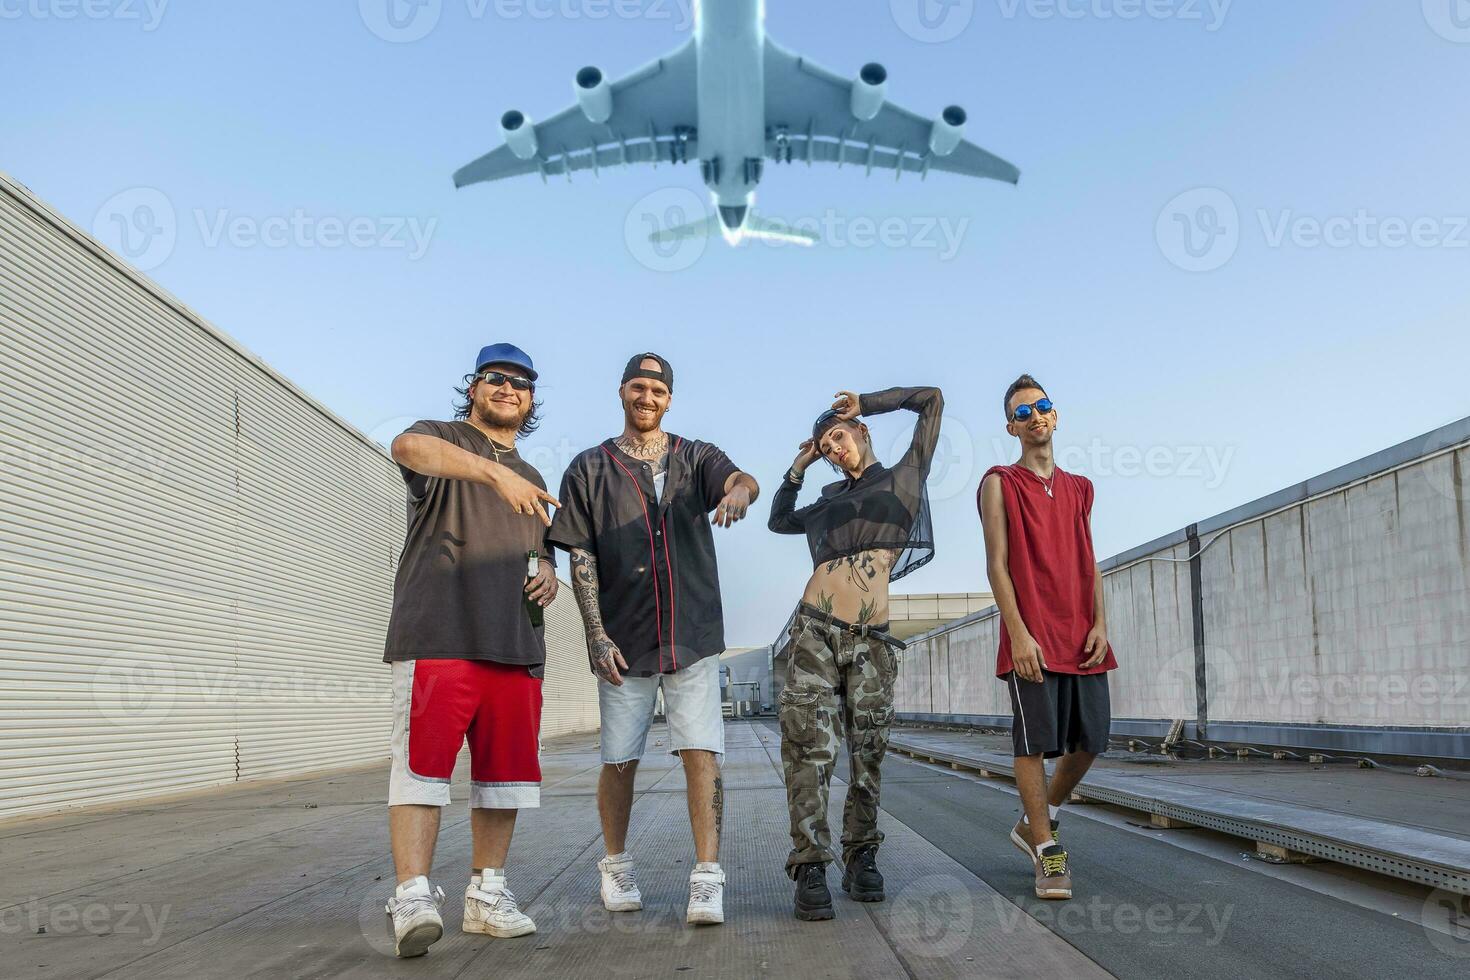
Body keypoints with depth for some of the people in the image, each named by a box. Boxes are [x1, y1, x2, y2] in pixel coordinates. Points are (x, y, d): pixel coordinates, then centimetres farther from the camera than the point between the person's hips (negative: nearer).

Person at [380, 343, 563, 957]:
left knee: (505, 772, 5)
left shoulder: (532, 481, 27)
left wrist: (548, 574, 7)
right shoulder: (441, 439, 8)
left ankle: (486, 894, 14)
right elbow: (408, 446, -18)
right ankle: (413, 896, -15)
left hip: (516, 646, 6)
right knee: (422, 763, -13)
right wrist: (496, 471, -35)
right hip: (437, 635, -6)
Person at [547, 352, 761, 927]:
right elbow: (581, 559, 2)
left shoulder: (696, 458, 8)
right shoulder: (589, 469, 6)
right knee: (619, 761, 7)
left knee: (701, 754, -8)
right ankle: (616, 866, 26)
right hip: (623, 642, 0)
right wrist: (597, 635, -7)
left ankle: (706, 879, -5)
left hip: (693, 639, 0)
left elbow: (741, 479, -14)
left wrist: (740, 489, -40)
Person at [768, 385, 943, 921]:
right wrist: (798, 469, 31)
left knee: (867, 751, 0)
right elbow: (778, 520, 40)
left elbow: (931, 399, 15)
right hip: (815, 630, 2)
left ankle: (861, 858, 14)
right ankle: (810, 867, -10)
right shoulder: (829, 501, 23)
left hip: (870, 640, -1)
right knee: (809, 749, -10)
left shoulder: (904, 477, 15)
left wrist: (863, 403, 21)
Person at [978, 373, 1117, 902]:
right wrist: (1018, 633, -13)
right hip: (1032, 638, -6)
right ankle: (1048, 854, 4)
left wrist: (1100, 623, 2)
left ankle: (1035, 824, 27)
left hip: (1083, 639, 6)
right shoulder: (1000, 483, 1)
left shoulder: (1079, 488, 17)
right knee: (1035, 743, -5)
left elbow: (1090, 563, 17)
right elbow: (997, 564, -5)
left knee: (1089, 741, 8)